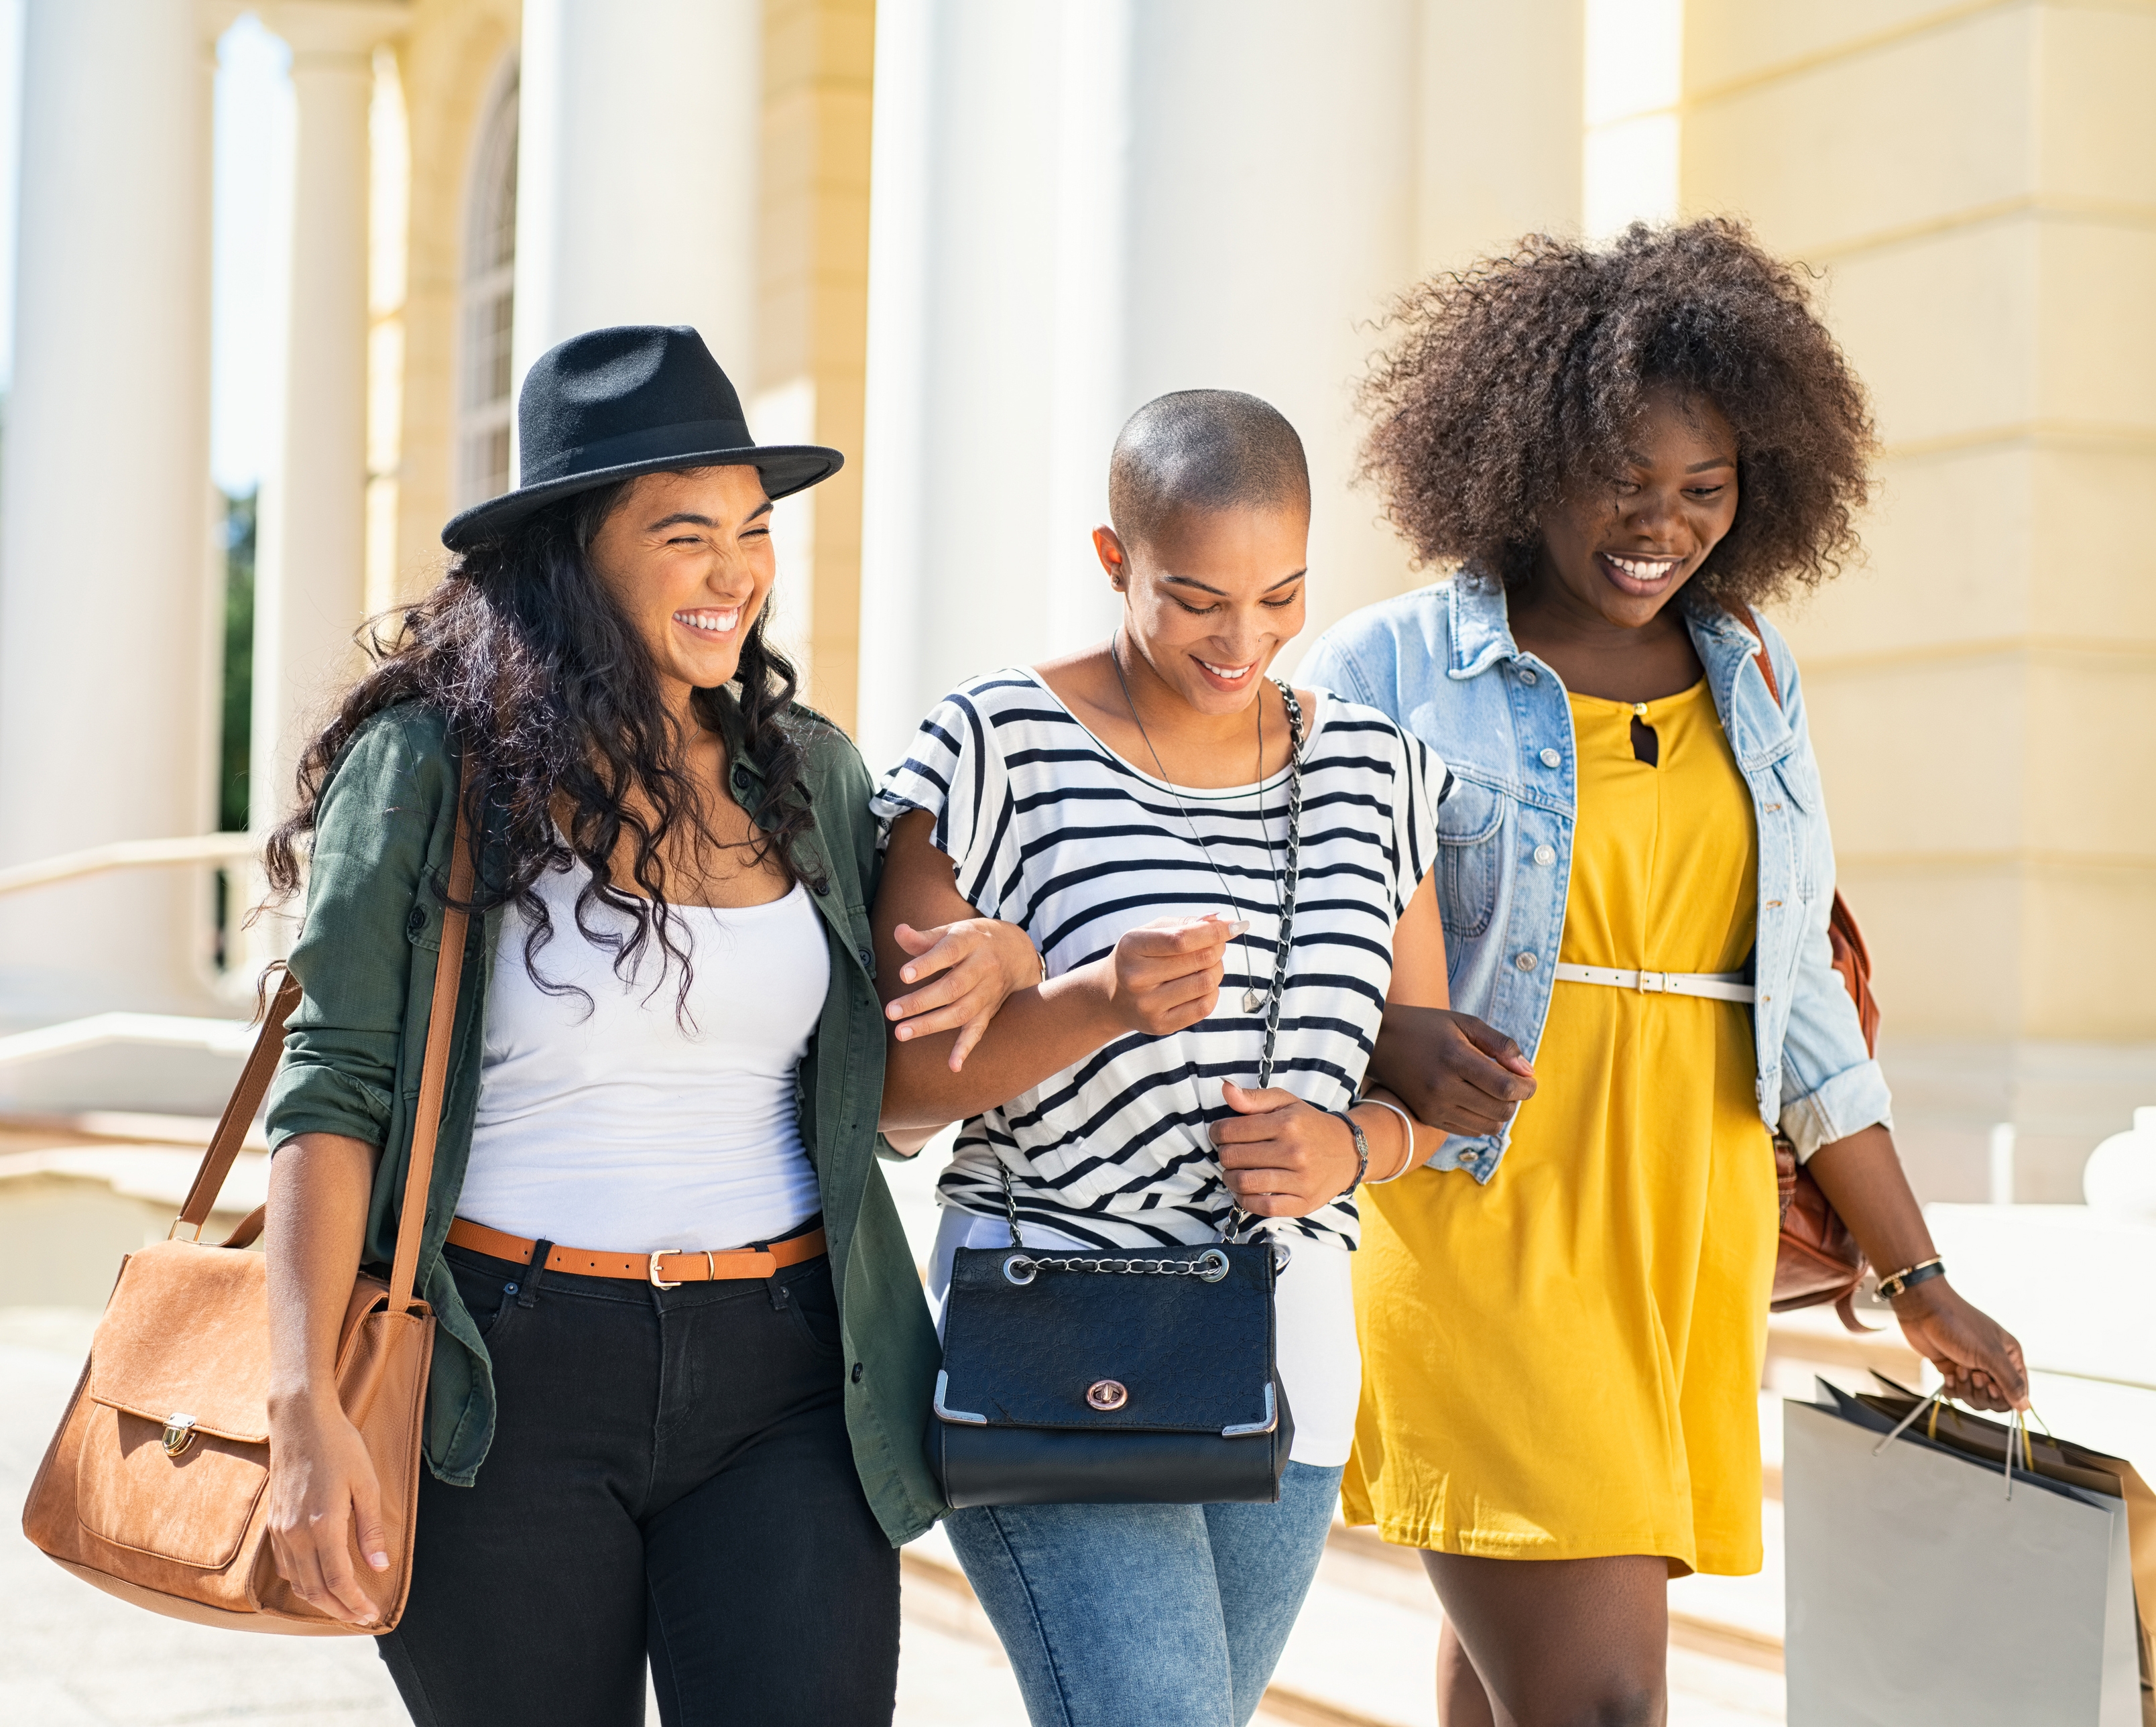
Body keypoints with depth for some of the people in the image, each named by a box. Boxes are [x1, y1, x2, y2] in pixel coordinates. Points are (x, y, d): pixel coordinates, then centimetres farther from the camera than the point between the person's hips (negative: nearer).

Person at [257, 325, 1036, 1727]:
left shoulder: (811, 773, 10)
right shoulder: (431, 770, -4)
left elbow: (891, 1085, 21)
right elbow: (332, 1095, -7)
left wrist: (1002, 961, -1)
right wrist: (305, 1409, -15)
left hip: (780, 1387, 3)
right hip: (507, 1395, -3)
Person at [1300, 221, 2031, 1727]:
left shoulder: (1756, 685, 14)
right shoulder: (1394, 671, 0)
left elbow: (1801, 1010, 17)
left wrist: (1923, 1280, 15)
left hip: (1687, 1243, 5)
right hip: (1485, 1230, -5)